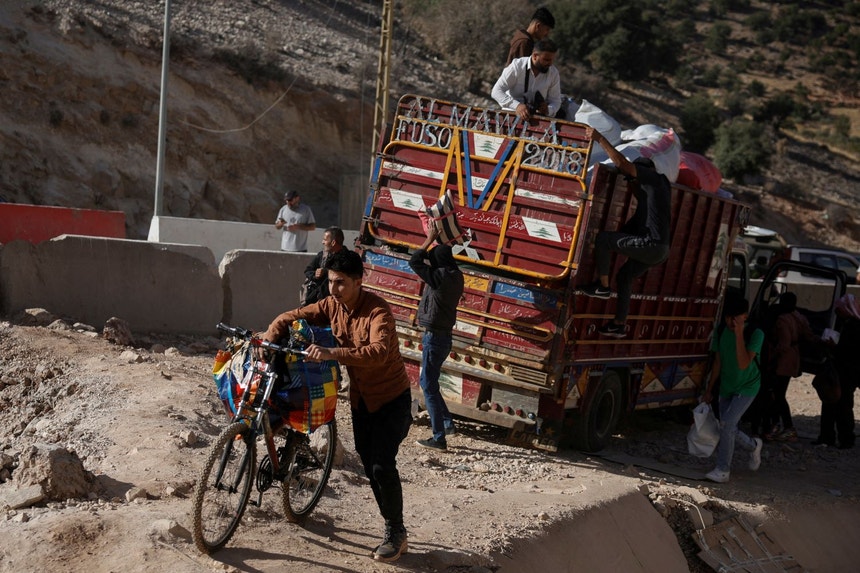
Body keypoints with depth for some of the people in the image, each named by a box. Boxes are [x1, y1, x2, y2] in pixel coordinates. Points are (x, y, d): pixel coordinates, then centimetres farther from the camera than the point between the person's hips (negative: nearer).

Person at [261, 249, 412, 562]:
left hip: (391, 398, -7)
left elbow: (379, 351, -43)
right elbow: (289, 318, 0)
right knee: (369, 466, 10)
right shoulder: (331, 306, -6)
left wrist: (333, 353, -52)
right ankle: (392, 528, 23)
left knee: (383, 465, -12)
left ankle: (396, 533, 5)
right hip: (360, 397, 7)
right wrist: (266, 342, -19)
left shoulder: (377, 310, -26)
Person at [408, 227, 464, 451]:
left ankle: (439, 438, -4)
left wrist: (429, 240, -3)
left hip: (434, 337, -9)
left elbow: (415, 262, -12)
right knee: (429, 382, 22)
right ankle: (447, 422, 27)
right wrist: (435, 242, 18)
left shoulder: (440, 276, -20)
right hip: (443, 336, 9)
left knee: (428, 385, -5)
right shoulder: (455, 277, 5)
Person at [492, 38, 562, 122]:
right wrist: (517, 105, -32)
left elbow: (555, 100, 6)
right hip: (512, 115, -3)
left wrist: (548, 110, -20)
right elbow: (496, 91, -16)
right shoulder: (517, 66, -12)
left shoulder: (554, 73, -1)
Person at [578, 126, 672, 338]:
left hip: (651, 244, -10)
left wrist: (600, 138, -10)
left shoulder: (652, 177, -3)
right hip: (661, 249, 10)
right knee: (624, 276, 22)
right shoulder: (663, 183, 23)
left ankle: (602, 286, 0)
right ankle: (620, 325, 24)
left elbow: (622, 163, -14)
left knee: (603, 238, -6)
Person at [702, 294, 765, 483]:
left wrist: (739, 334, -35)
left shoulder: (755, 334, -20)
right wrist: (709, 390, 9)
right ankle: (754, 445, 38)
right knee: (727, 427, 7)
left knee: (727, 423, -18)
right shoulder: (721, 332, -5)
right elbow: (718, 363, 6)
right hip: (727, 387, 6)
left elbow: (744, 364, -31)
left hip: (747, 387, -6)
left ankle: (723, 470, -9)